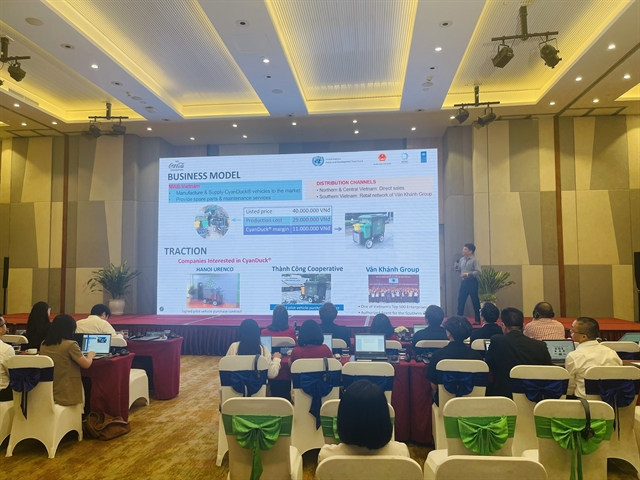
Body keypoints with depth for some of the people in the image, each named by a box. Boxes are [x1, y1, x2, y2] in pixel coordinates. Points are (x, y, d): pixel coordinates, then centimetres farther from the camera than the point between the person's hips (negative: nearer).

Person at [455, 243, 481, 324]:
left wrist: (468, 274, -24)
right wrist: (456, 267, -2)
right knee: (460, 300, 8)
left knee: (475, 301, 1)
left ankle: (478, 320, 10)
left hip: (472, 282, -6)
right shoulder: (462, 259, 9)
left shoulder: (474, 260, -9)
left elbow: (478, 272, -17)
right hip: (463, 282, 6)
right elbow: (460, 270, 19)